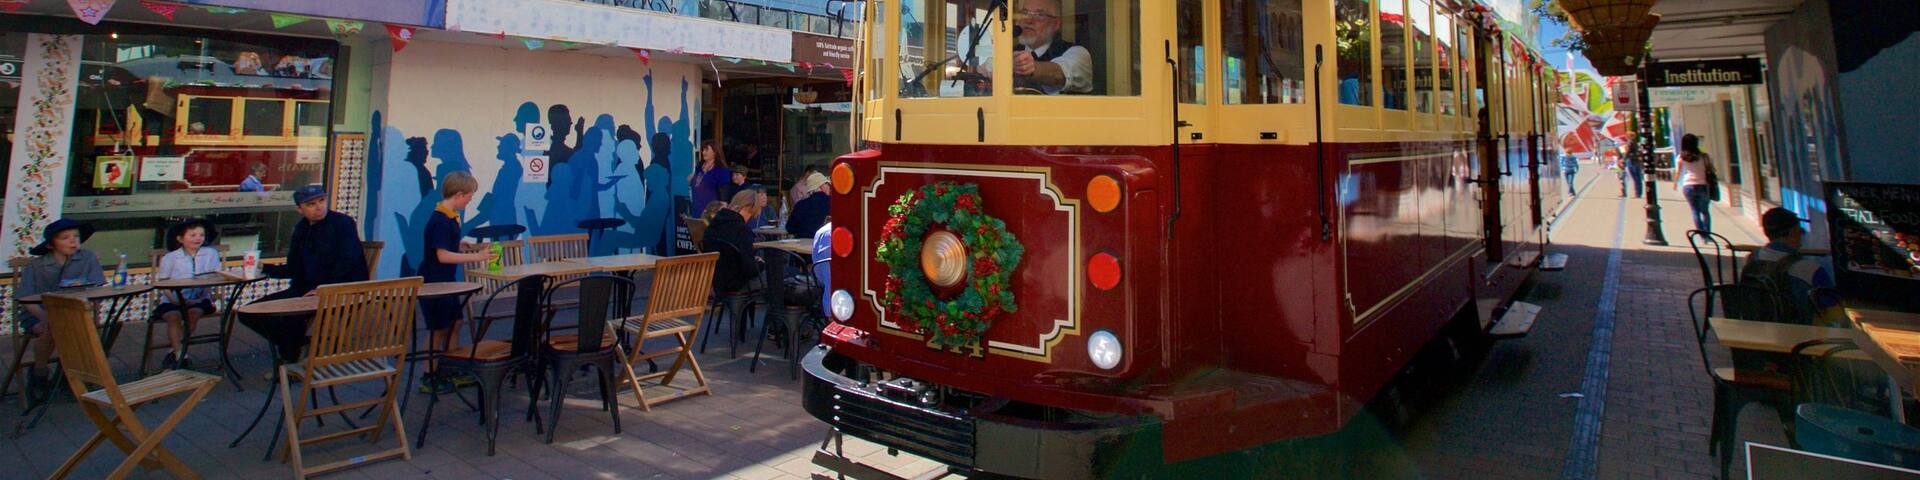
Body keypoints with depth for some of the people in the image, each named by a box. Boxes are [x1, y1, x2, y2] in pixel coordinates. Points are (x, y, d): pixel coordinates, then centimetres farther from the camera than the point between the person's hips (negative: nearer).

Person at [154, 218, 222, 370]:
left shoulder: (211, 254, 3)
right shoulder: (169, 258, 2)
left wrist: (202, 297, -15)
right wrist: (175, 300, -17)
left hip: (198, 299, 0)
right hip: (173, 300, 0)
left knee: (194, 312, -29)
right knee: (173, 315, -28)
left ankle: (174, 350, -14)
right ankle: (181, 355, -21)